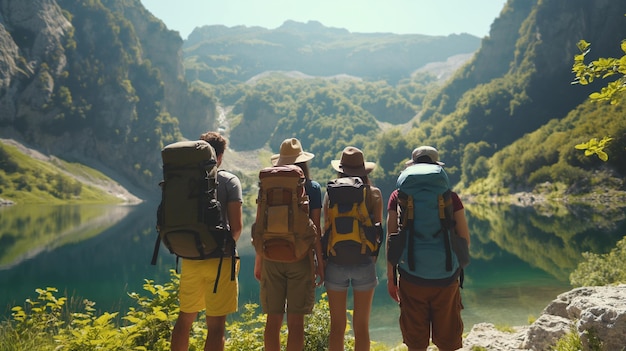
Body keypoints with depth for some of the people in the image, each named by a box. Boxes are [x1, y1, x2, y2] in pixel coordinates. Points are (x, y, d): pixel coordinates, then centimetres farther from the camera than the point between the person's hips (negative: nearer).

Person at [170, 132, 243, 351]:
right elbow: (236, 226, -11)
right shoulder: (229, 181, -6)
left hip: (190, 259, 4)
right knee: (216, 325, 4)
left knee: (185, 319, 20)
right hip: (220, 259, -4)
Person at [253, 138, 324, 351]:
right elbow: (315, 229, -5)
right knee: (296, 321, 6)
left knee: (273, 320, 11)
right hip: (301, 259, -2)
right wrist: (320, 262, 4)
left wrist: (258, 261, 12)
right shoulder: (312, 188, -3)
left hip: (272, 258, 2)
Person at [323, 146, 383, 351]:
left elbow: (326, 230, -2)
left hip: (336, 263, 1)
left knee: (337, 326, 11)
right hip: (364, 263, 0)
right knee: (361, 326, 11)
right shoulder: (374, 194, -2)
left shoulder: (331, 194, -2)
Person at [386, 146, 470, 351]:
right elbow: (465, 240, -3)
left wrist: (390, 278, 5)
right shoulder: (450, 197, -3)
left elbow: (390, 240, -3)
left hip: (411, 278, 0)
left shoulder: (398, 197, -2)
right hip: (446, 278, 0)